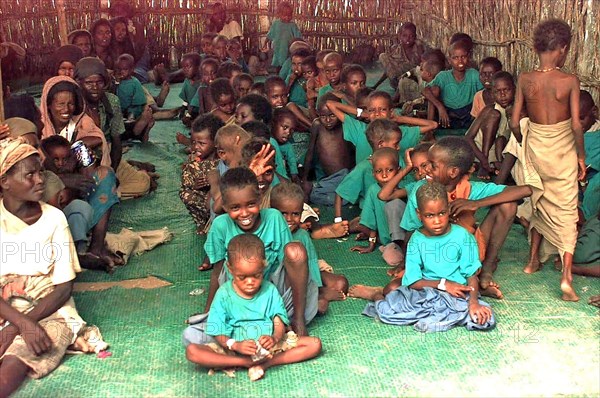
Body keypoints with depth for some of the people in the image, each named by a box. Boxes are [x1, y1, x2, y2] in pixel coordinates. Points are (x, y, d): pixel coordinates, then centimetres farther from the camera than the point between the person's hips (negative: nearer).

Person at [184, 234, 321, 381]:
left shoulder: (270, 290, -1)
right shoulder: (224, 294, -6)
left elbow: (280, 324, -5)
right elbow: (218, 333, -9)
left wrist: (275, 338, -29)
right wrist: (236, 345, -30)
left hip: (267, 346, 1)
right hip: (234, 348, -1)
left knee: (314, 344, -16)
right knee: (192, 351, -25)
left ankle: (264, 364, -24)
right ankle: (246, 362, -25)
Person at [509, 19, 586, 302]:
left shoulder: (525, 79, -7)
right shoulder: (570, 81, -14)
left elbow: (514, 122, -4)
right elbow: (576, 124, -14)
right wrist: (581, 155, -1)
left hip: (535, 146, 3)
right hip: (562, 149, -3)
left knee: (539, 202, 23)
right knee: (566, 210, 3)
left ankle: (533, 260, 34)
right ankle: (566, 276, -4)